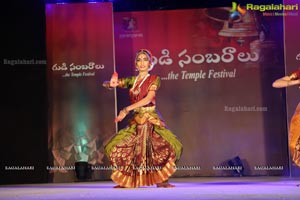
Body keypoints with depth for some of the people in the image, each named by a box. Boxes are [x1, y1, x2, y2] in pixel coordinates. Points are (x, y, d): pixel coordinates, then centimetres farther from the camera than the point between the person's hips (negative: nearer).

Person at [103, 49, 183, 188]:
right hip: (136, 120, 4)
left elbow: (148, 99, -17)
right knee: (117, 147, -1)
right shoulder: (132, 80, 10)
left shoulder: (154, 79, -2)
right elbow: (106, 84, 7)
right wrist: (111, 84, -20)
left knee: (168, 145, -22)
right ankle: (125, 181, 11)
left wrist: (126, 110, -23)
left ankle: (161, 180, -9)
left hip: (151, 120, -4)